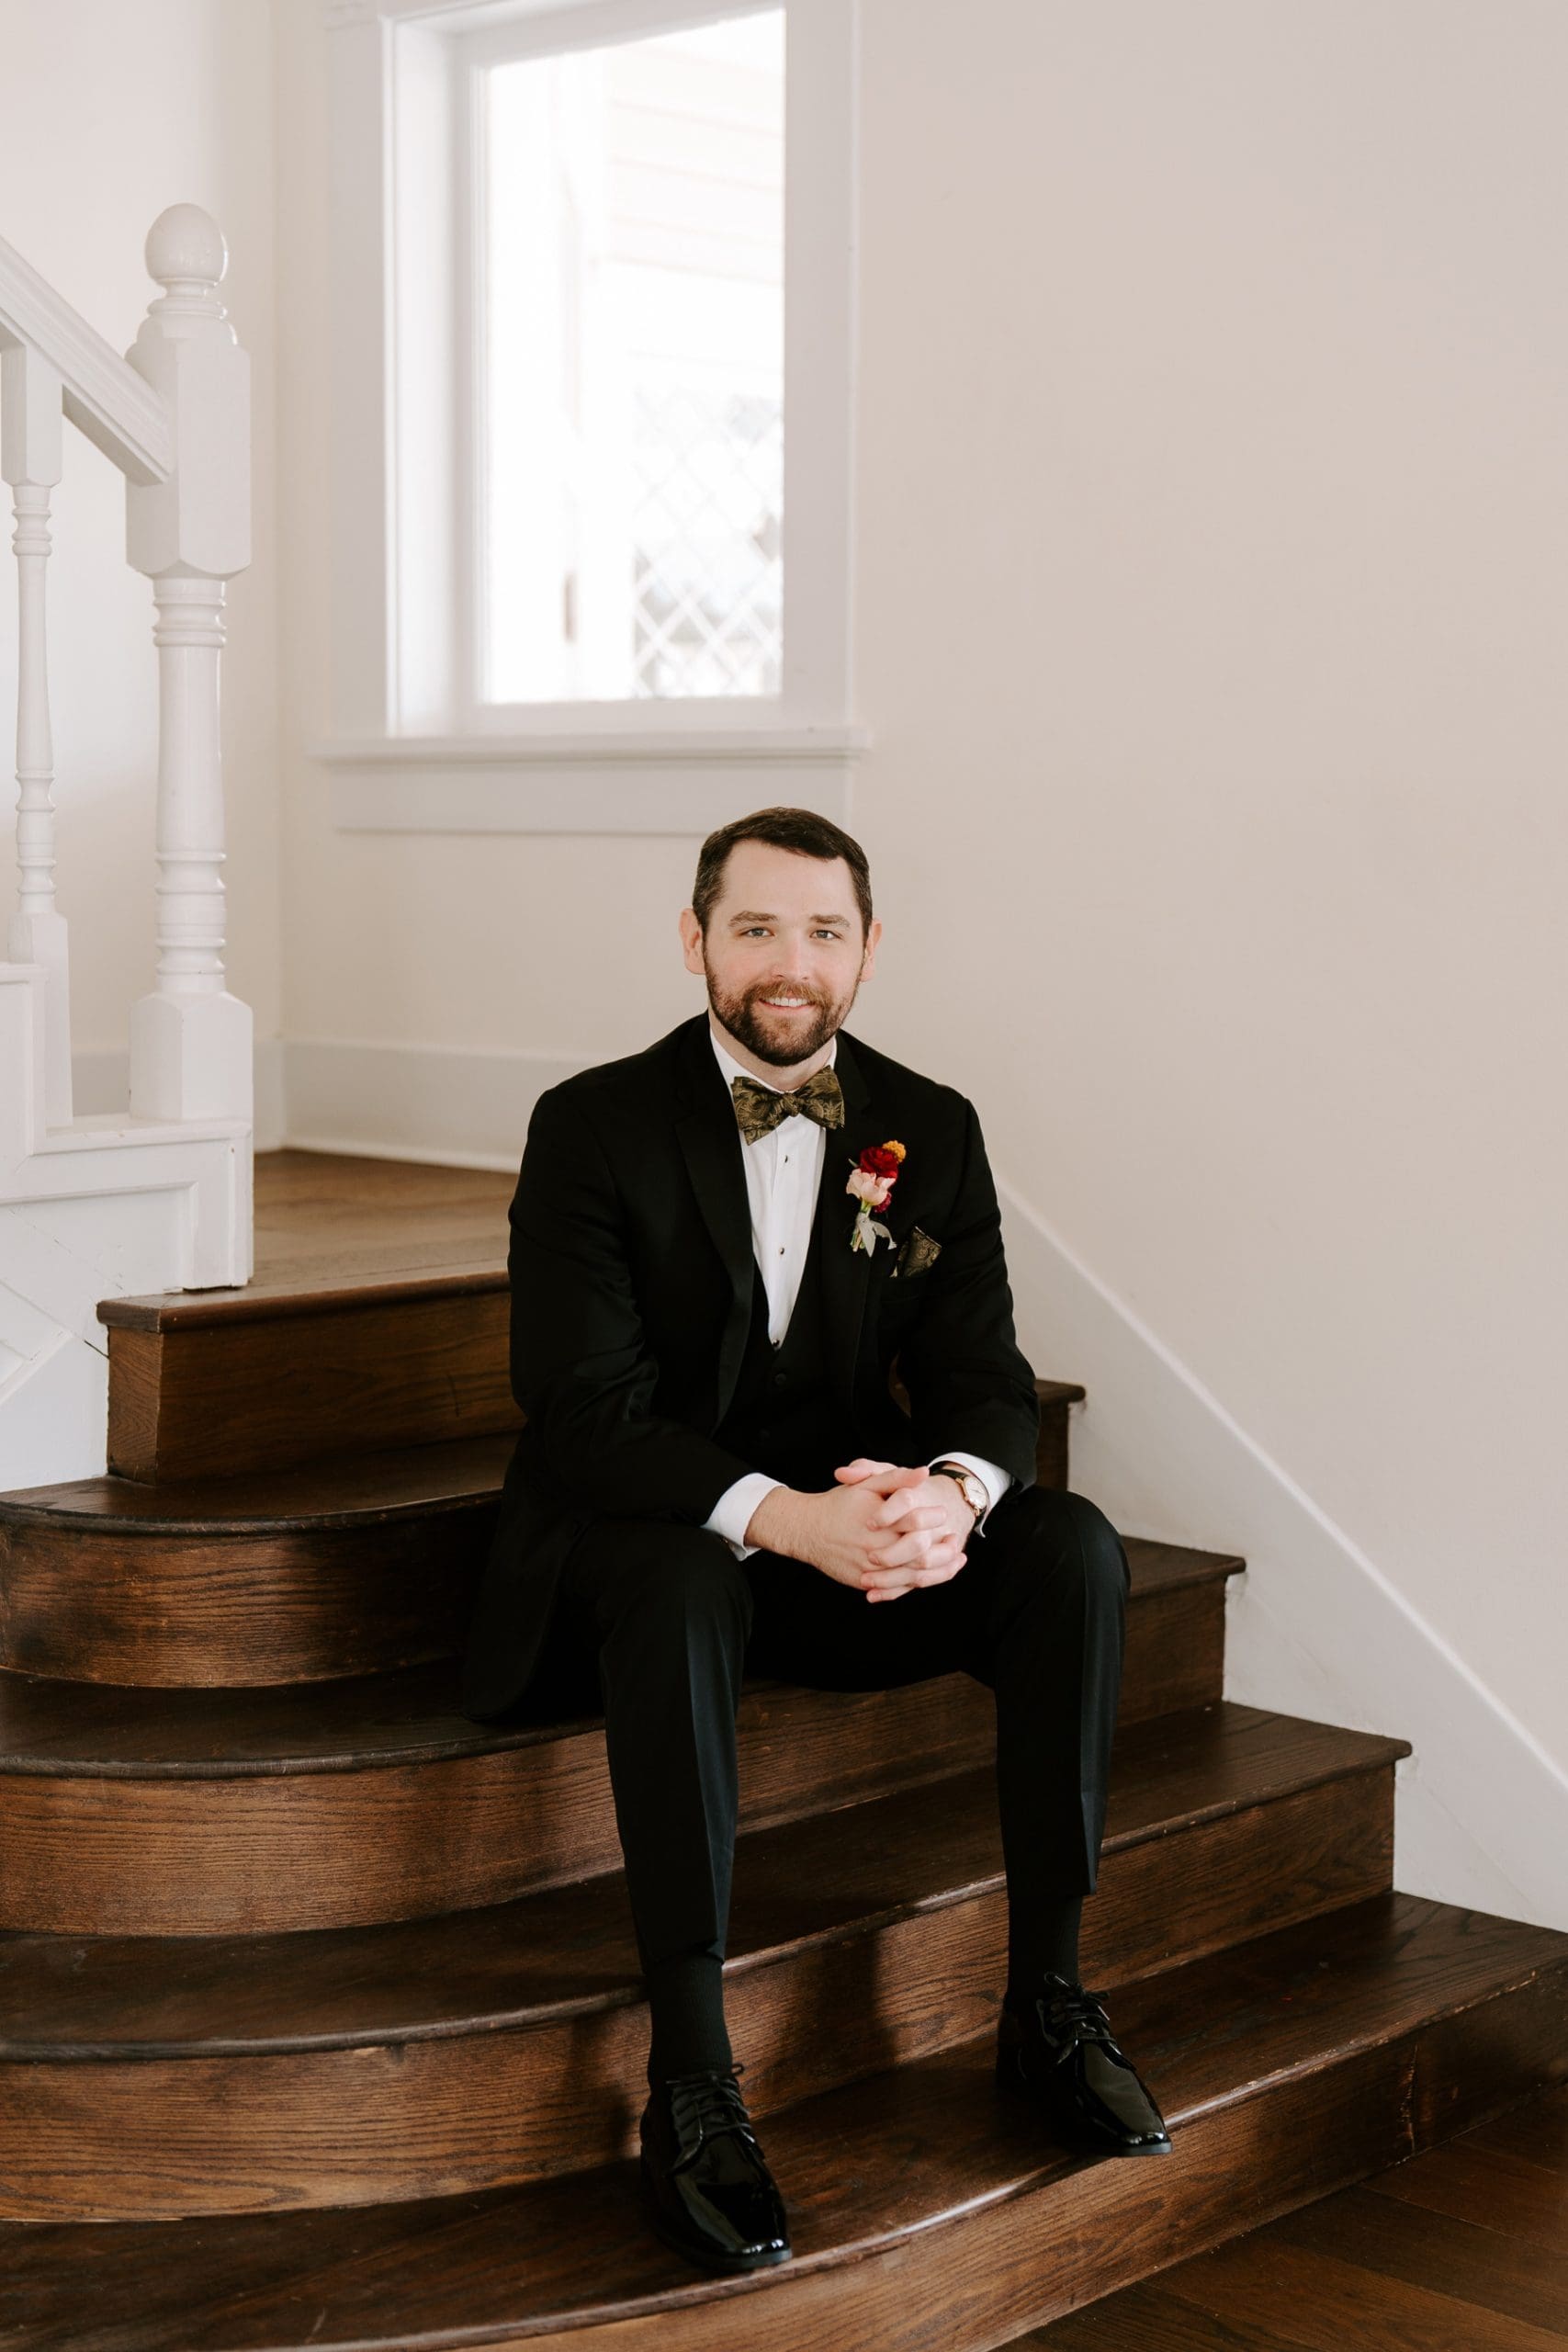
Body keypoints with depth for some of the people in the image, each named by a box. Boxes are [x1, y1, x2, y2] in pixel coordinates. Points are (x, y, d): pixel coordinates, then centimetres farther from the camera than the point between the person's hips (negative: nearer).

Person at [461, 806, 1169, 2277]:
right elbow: (588, 1412, -18)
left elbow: (984, 1380, -1)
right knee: (682, 1588, -38)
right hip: (639, 1537, -4)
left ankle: (1046, 2003, -12)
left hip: (853, 1523, 4)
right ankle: (690, 2085, -34)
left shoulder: (930, 1134, 4)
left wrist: (952, 1490, -28)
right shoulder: (594, 1127, -9)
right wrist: (783, 1517, -35)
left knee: (1073, 1548, -22)